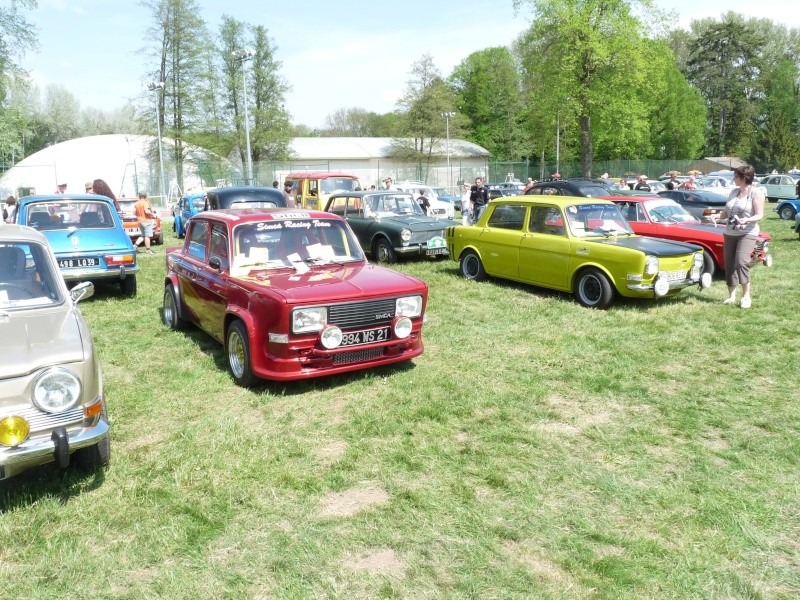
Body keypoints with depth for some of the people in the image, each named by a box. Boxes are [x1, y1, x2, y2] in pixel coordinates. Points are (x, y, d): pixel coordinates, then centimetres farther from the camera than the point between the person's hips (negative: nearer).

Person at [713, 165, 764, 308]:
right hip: (730, 233, 6)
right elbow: (726, 211, 20)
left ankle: (746, 296, -11)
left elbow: (759, 215, -11)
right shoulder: (734, 191, 13)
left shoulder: (756, 192, -6)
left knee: (741, 262, -21)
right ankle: (731, 295, 13)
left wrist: (747, 220, -29)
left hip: (747, 233, -6)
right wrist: (718, 217, 0)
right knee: (729, 265, 4)